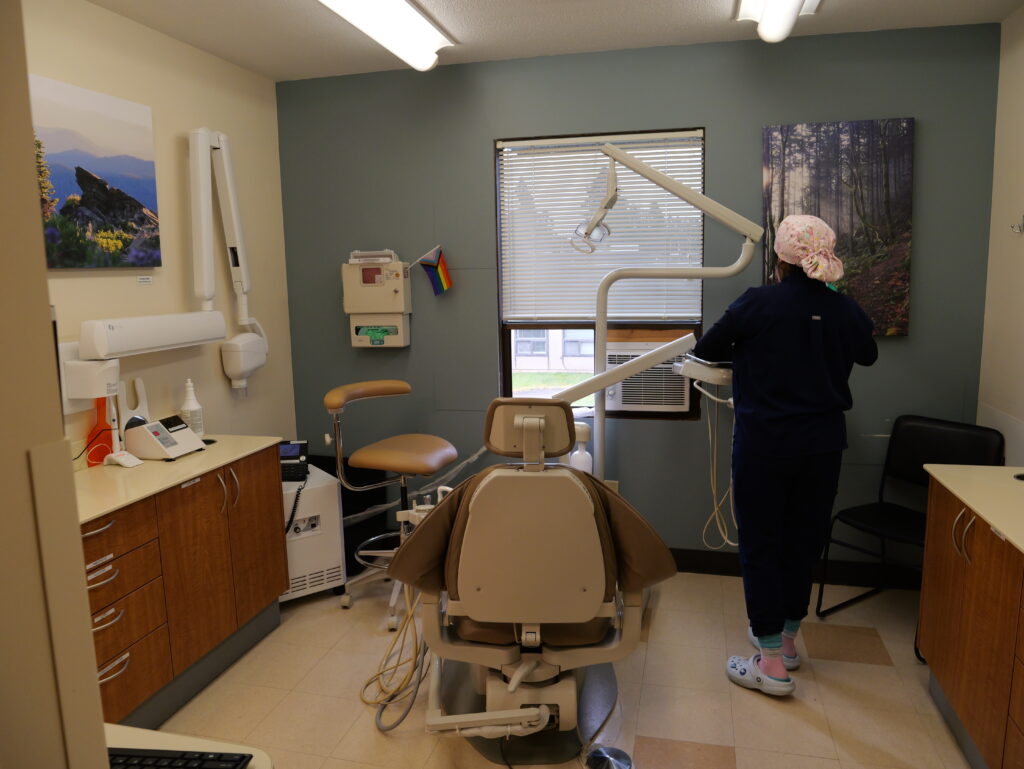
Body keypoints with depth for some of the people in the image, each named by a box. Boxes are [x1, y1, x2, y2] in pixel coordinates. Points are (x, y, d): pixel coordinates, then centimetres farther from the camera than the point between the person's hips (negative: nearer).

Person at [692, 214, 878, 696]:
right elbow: (868, 355, 20)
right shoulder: (844, 310, 0)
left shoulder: (757, 304, -13)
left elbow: (705, 349, -1)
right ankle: (786, 637, 33)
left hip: (764, 443, -4)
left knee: (760, 544, 4)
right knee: (804, 539, 16)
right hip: (823, 443, 5)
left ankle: (772, 664, 8)